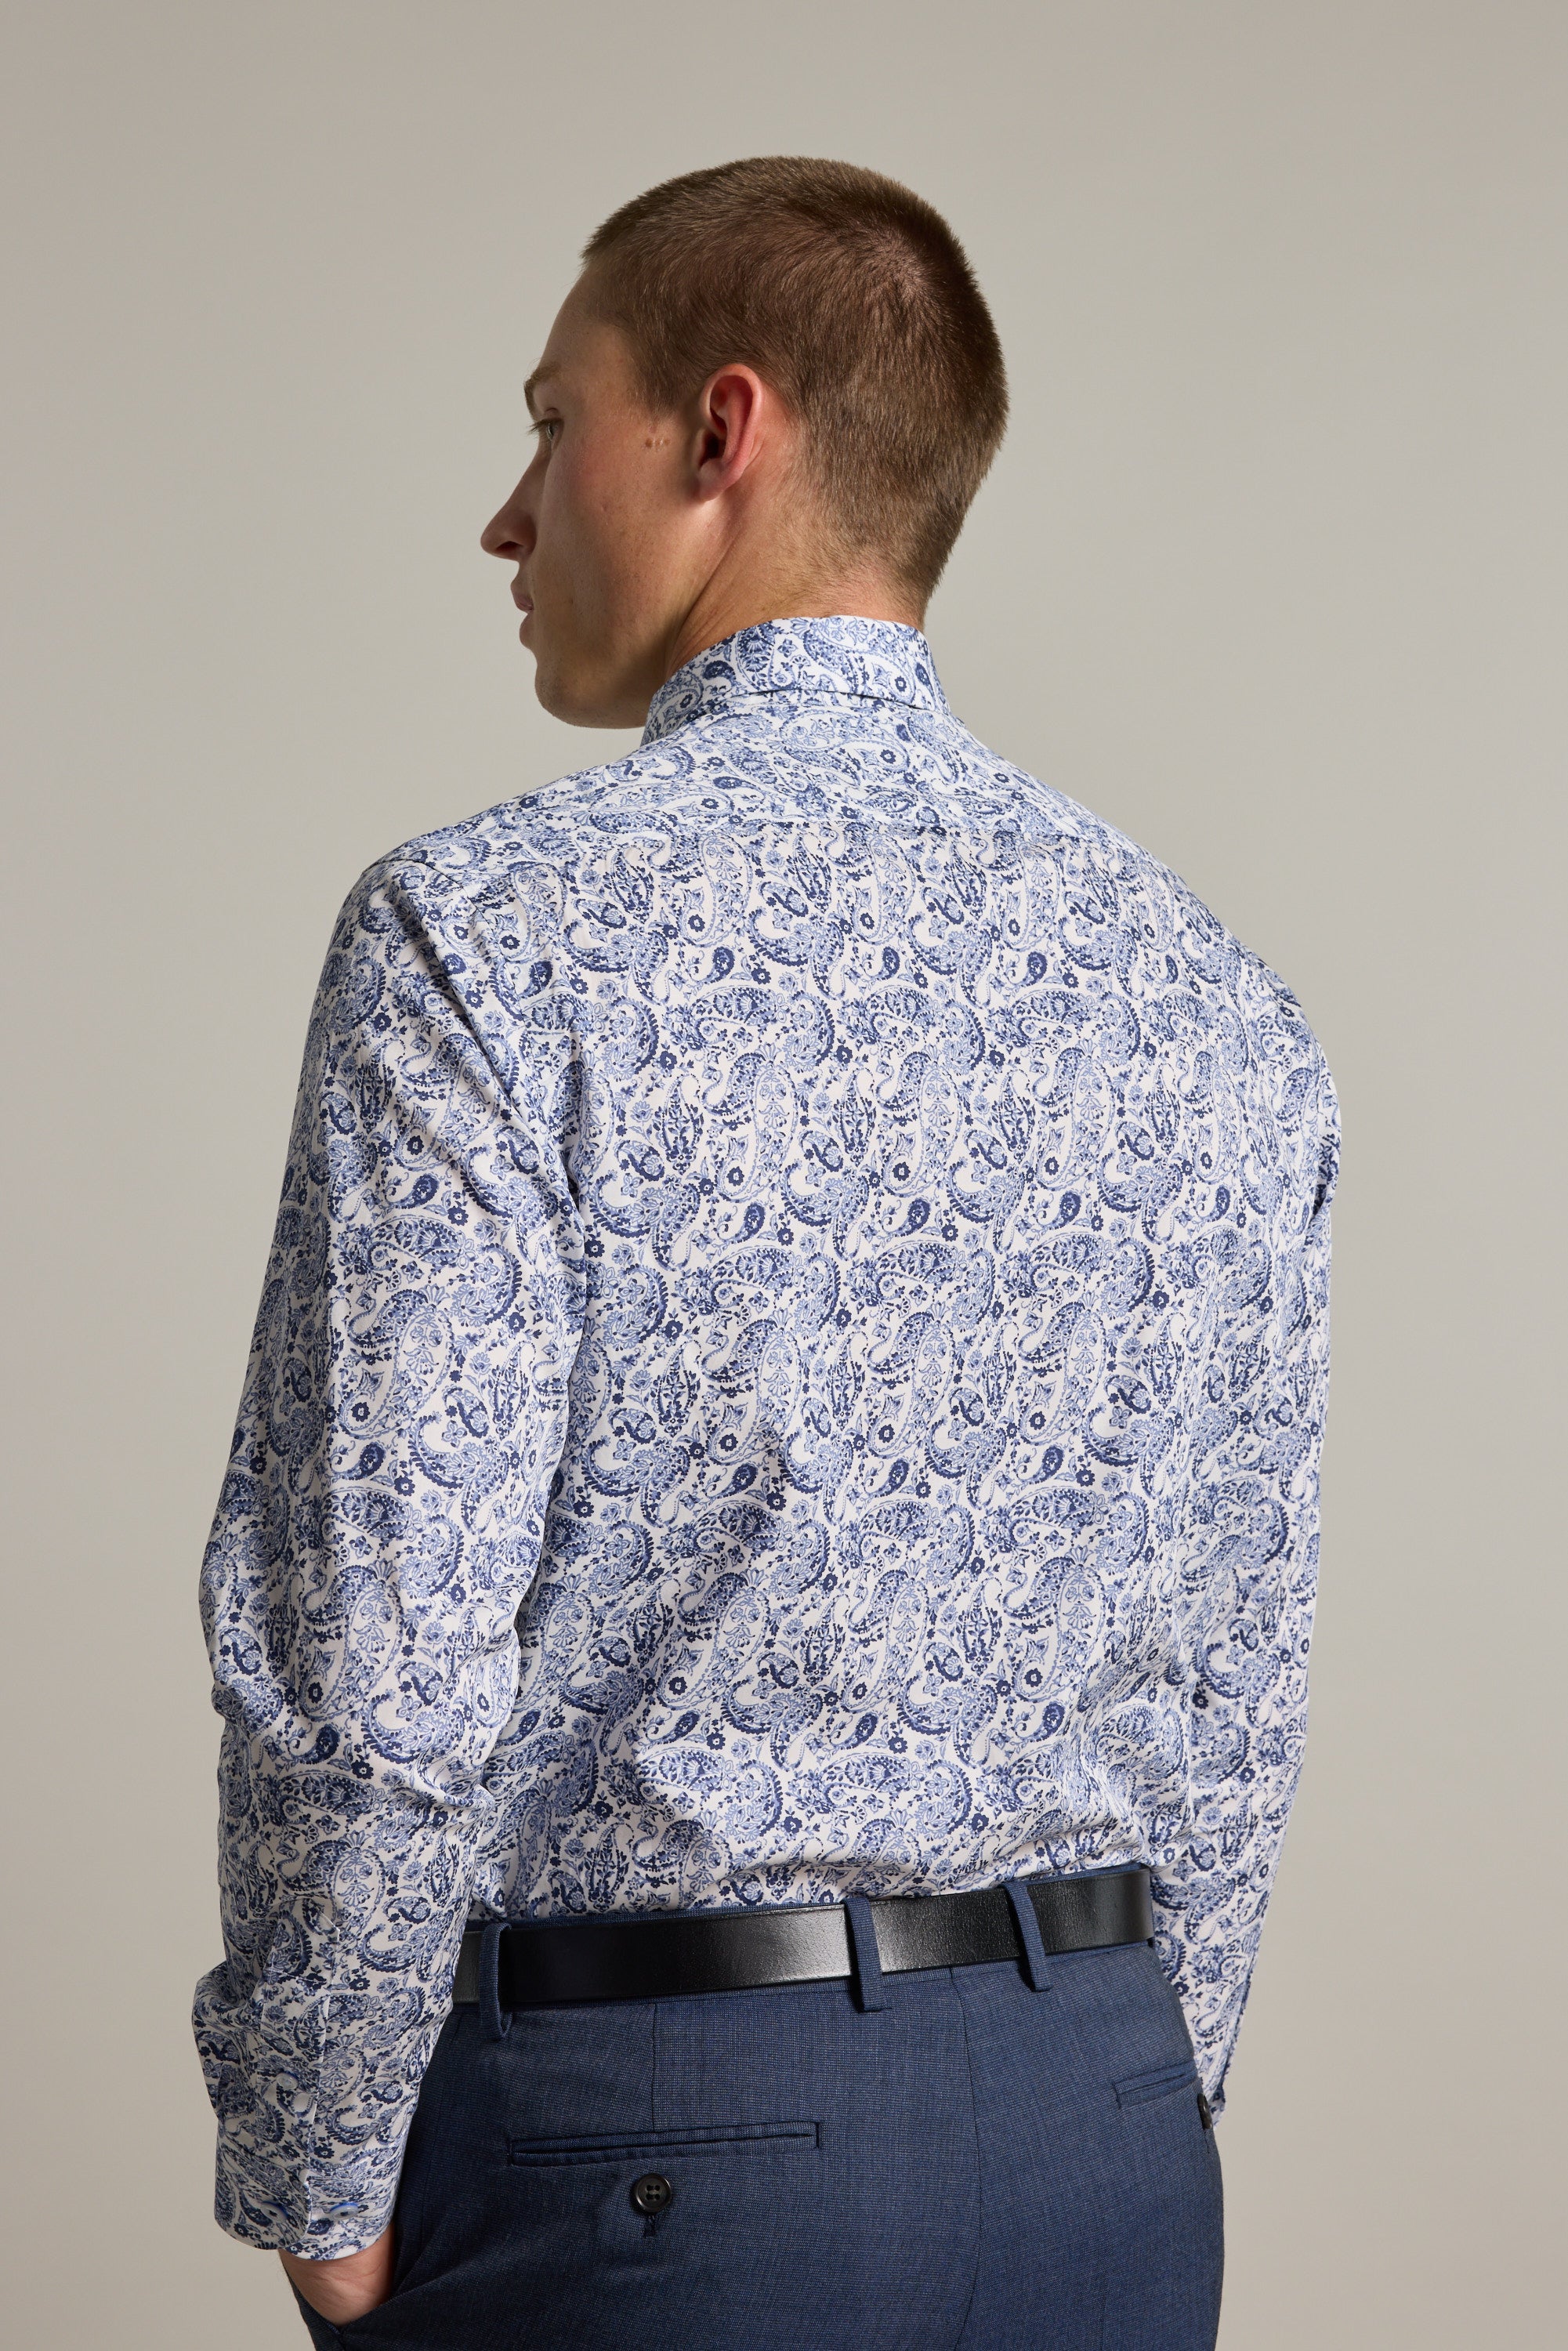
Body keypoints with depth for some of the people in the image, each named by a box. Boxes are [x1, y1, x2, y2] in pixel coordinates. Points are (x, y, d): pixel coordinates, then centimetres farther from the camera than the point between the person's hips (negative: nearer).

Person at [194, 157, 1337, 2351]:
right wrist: (1113, 2125, 17)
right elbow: (1236, 1691, 7)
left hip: (635, 2132, -5)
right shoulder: (1213, 996, 3)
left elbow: (378, 1674, -17)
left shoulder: (486, 937, -13)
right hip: (1103, 2135, 5)